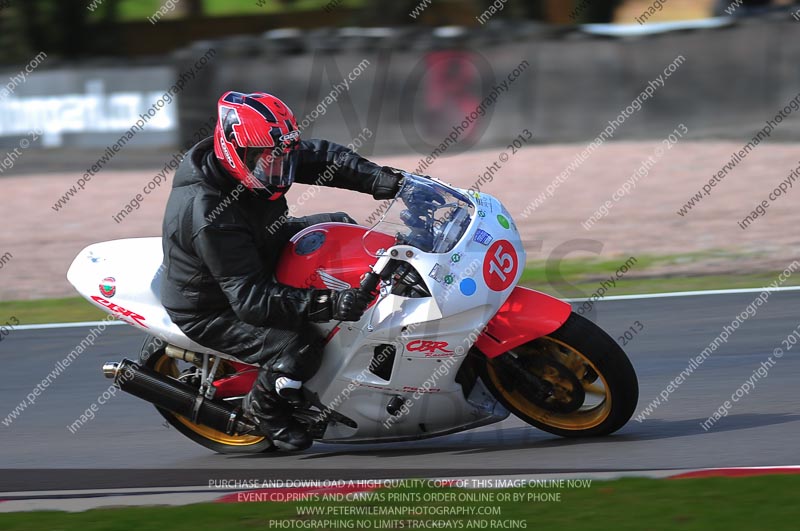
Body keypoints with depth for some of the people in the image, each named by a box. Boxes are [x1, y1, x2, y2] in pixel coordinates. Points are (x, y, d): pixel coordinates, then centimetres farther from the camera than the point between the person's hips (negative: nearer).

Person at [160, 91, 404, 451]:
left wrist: (384, 181, -18)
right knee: (299, 346, -27)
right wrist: (327, 304, -46)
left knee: (339, 227, 8)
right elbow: (251, 300, -39)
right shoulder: (210, 217, -39)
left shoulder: (258, 153, -15)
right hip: (209, 310, -9)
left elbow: (320, 157, -4)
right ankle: (264, 408, 3)